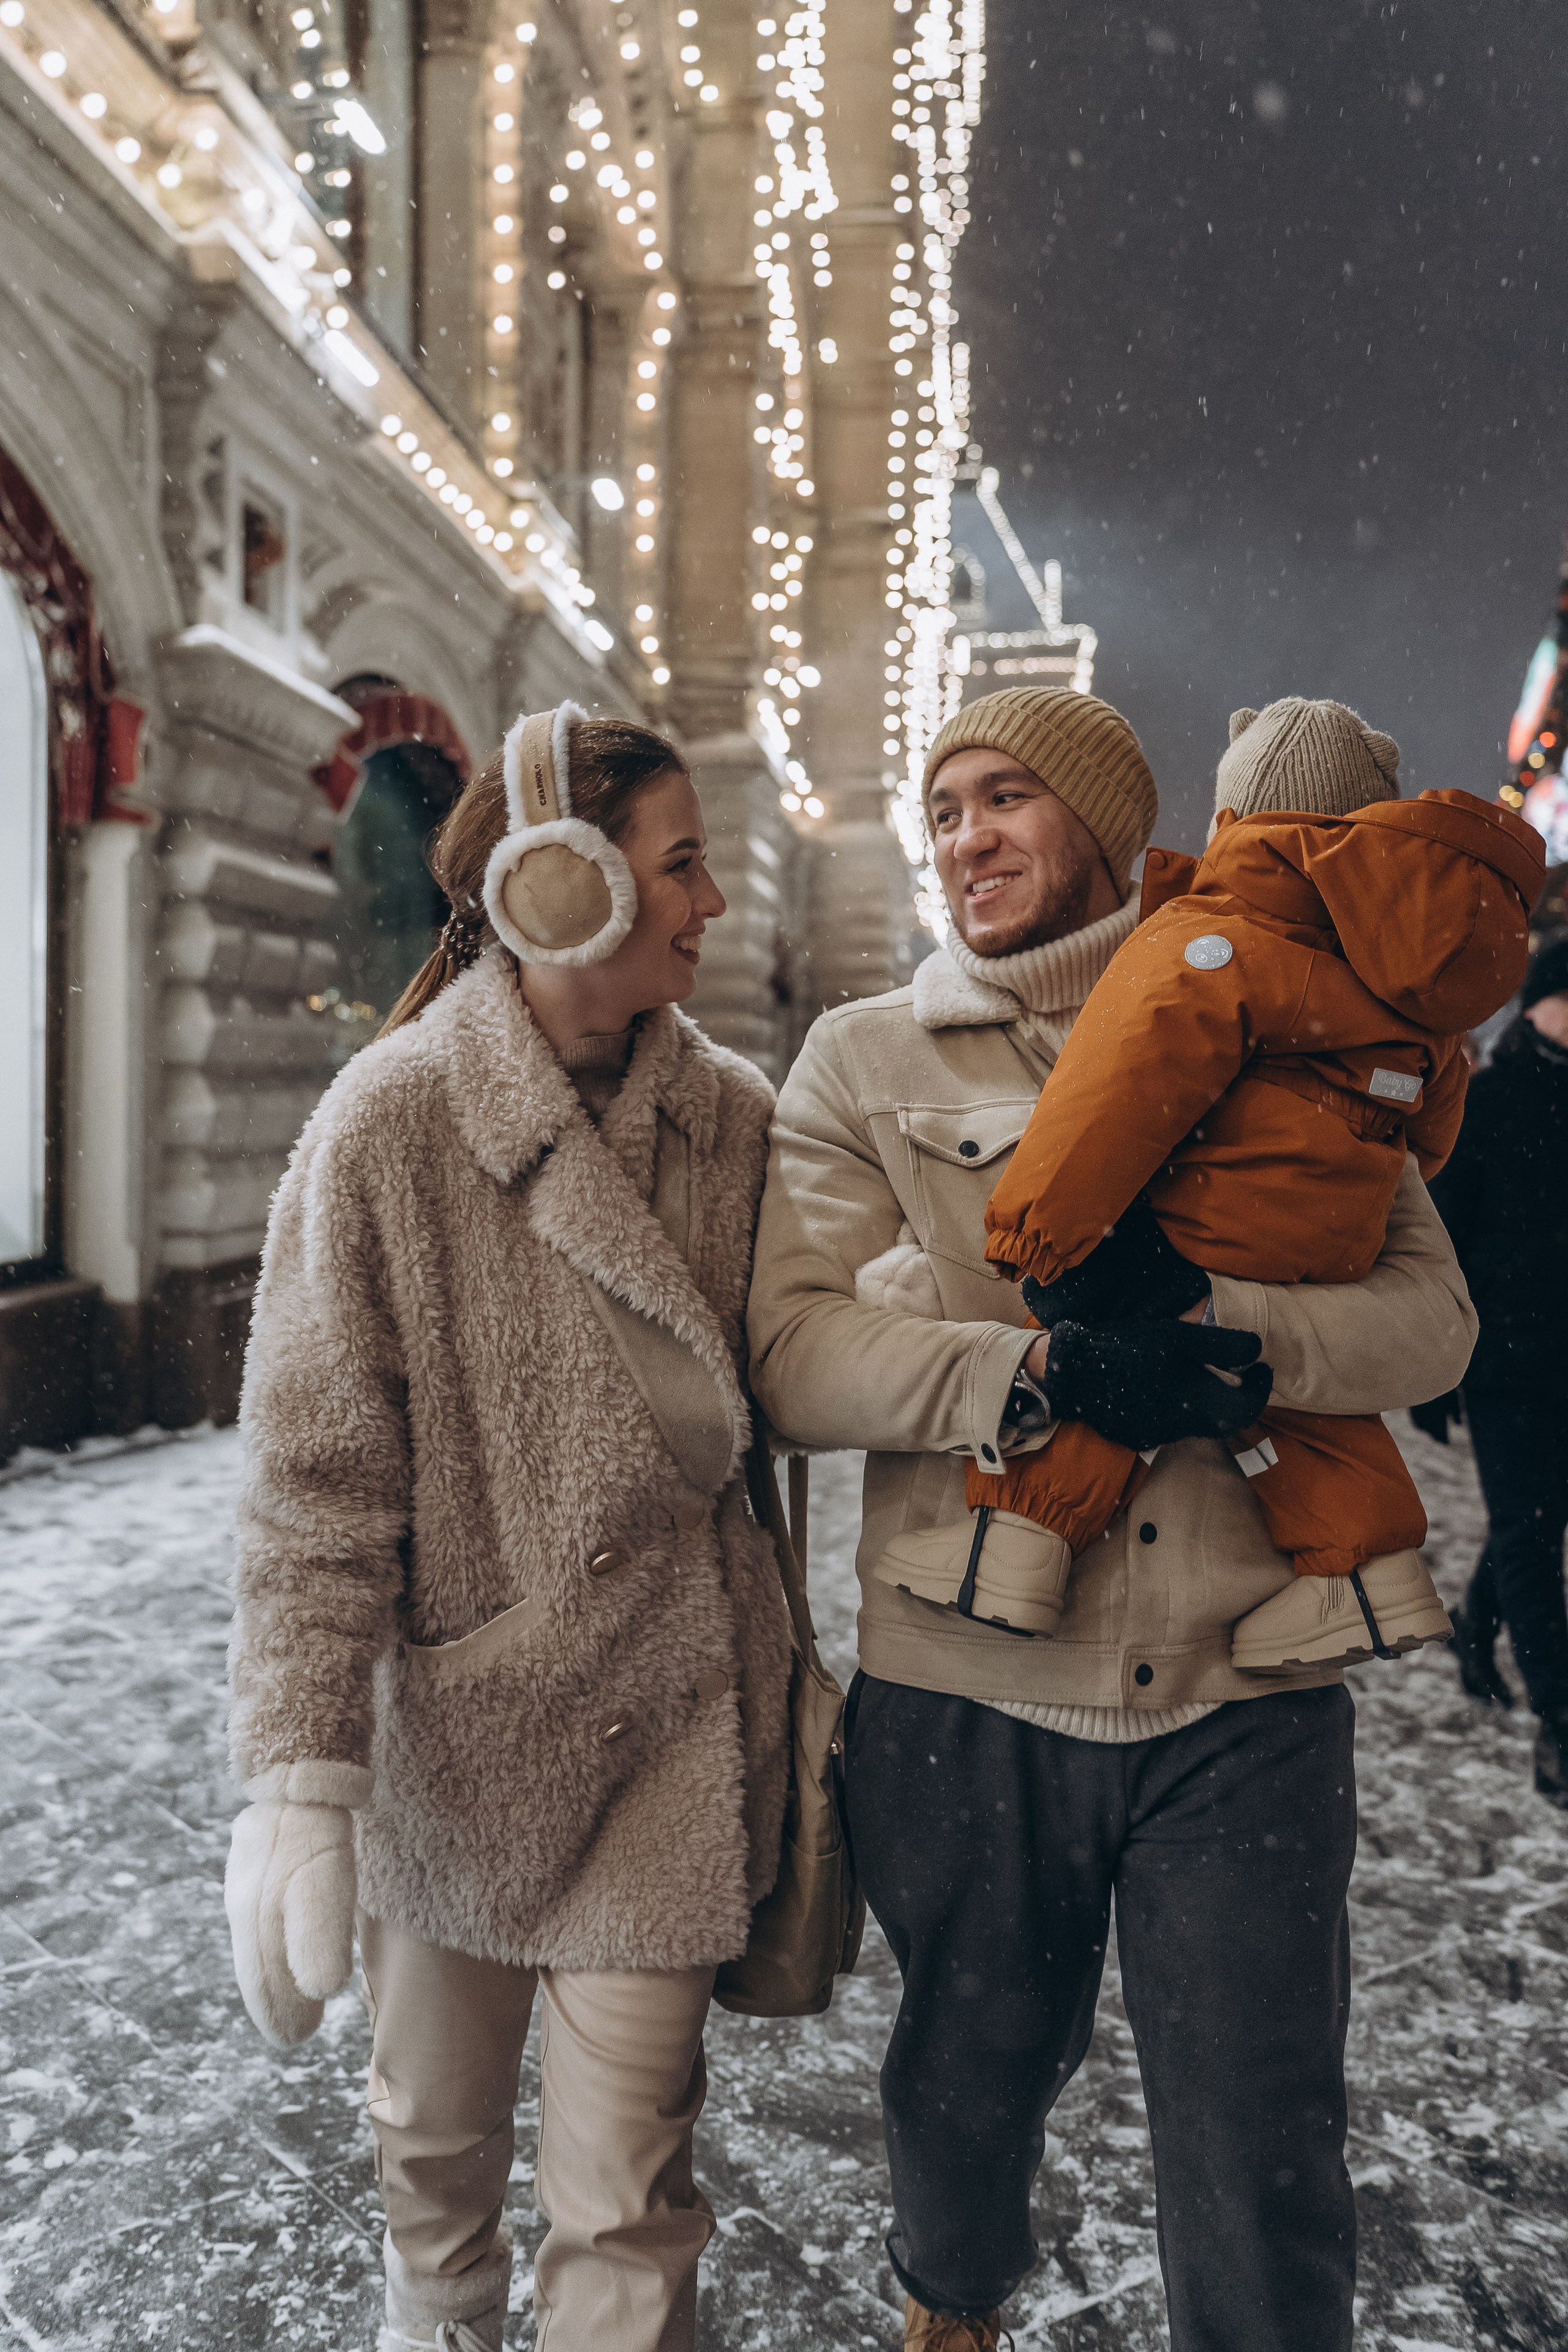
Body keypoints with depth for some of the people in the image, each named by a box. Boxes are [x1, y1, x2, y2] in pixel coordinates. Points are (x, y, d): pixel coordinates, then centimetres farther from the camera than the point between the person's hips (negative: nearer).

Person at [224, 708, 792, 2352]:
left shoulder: (732, 1116, -3)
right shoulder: (390, 1124, -14)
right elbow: (315, 1479, -14)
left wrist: (770, 1661, 10)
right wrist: (300, 1776, -17)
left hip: (669, 1720, 2)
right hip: (456, 1715, -1)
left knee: (624, 2198, 7)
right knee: (437, 2120, 23)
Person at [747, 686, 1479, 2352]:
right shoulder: (864, 1059, 4)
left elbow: (1432, 1315, 0)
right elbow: (791, 1352, -7)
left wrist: (1229, 1334, -19)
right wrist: (1033, 1368, -21)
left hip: (1244, 1699, 0)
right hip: (968, 1691, 1)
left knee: (1263, 2169, 8)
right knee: (967, 2088, 22)